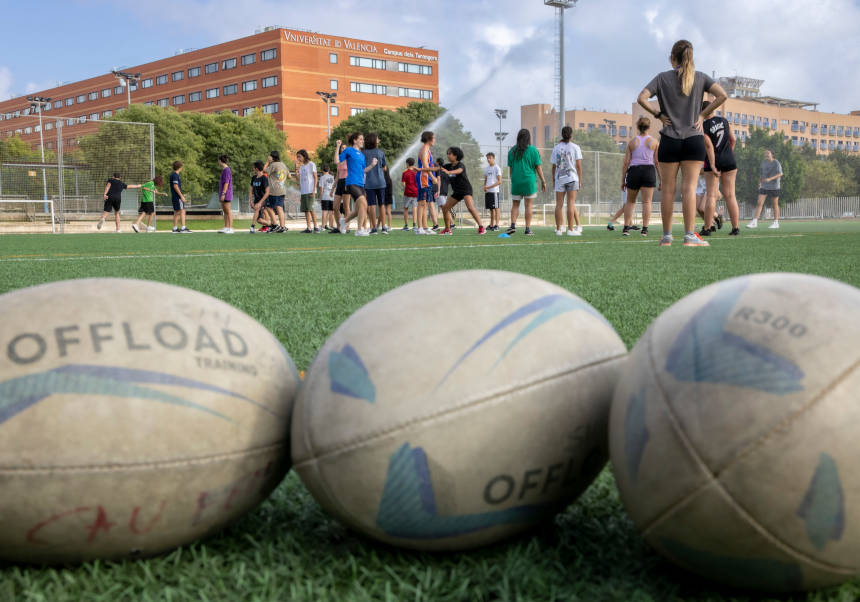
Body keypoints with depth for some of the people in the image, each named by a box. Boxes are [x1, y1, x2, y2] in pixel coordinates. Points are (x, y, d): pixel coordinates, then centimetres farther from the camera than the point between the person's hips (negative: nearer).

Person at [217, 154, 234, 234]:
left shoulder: (226, 170, -13)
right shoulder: (224, 170, 16)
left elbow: (226, 183, -18)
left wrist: (223, 194, -21)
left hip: (226, 193, -9)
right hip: (223, 193, 9)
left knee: (228, 211, -8)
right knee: (224, 211, 10)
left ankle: (230, 228, -7)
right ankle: (226, 227, 12)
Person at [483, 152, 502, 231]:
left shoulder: (497, 168, -5)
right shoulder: (486, 168, 15)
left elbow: (499, 181, -9)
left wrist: (489, 187, -16)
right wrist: (484, 187, 1)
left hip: (495, 191, -6)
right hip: (487, 191, 6)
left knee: (496, 208, -6)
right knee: (491, 209, 10)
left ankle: (497, 225, -7)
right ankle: (491, 225, 15)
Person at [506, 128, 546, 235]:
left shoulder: (512, 151, 4)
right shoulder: (533, 150, -2)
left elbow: (510, 168, 7)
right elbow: (538, 167, -2)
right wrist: (543, 181, 4)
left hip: (516, 181, 2)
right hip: (529, 181, -2)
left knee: (515, 205, 10)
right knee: (528, 205, 3)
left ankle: (513, 225, -7)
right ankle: (528, 229, 2)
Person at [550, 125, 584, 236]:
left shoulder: (556, 148, 6)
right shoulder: (575, 147, 0)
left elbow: (554, 166, 5)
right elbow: (578, 166, -2)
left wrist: (553, 180, 12)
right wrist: (580, 180, 4)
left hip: (559, 179, 2)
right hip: (572, 178, -2)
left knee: (559, 204, 4)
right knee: (571, 203, -2)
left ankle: (559, 229, 4)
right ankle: (570, 229, -4)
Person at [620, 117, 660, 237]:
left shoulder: (632, 142, 9)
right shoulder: (654, 142, 7)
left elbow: (626, 163, 4)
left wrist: (623, 180, 8)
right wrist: (661, 180, 8)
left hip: (634, 171, 1)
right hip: (649, 170, -1)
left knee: (630, 201, 14)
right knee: (647, 201, -1)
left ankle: (626, 227, 7)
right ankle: (645, 229, -8)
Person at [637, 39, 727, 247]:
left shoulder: (662, 78, 2)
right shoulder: (700, 77, 5)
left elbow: (641, 99, -9)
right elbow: (722, 95, -7)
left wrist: (658, 114, 2)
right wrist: (703, 113, 1)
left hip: (669, 141, 0)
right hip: (693, 140, 0)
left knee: (668, 189, 5)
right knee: (689, 187, -2)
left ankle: (667, 236, 9)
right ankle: (689, 235, -7)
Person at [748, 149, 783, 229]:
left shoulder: (776, 163, -8)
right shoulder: (763, 163, 8)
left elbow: (780, 174, -14)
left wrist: (770, 179, -24)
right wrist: (760, 182, 15)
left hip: (774, 187, -4)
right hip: (764, 187, 4)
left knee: (775, 204, 5)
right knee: (759, 202, -7)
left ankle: (776, 223, 14)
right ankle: (754, 222, -10)